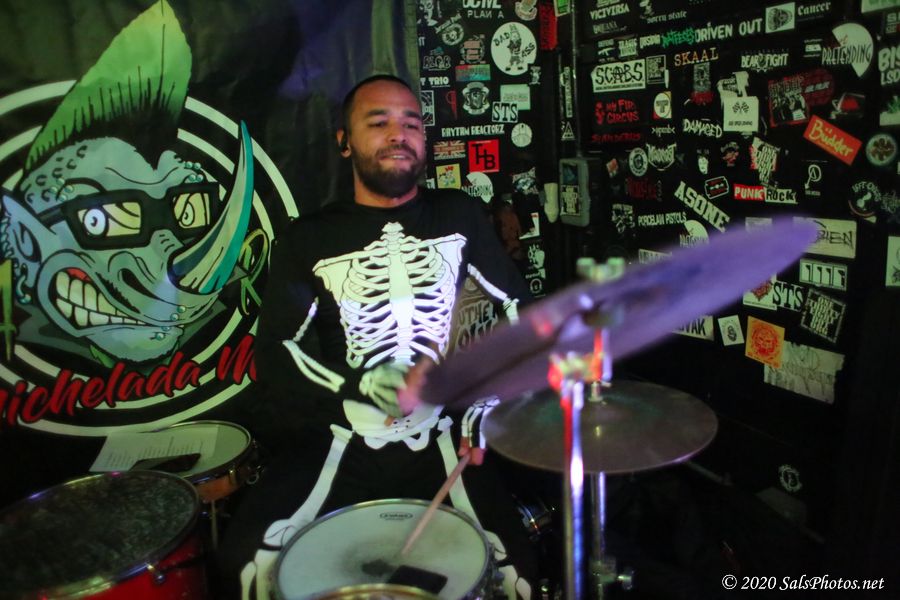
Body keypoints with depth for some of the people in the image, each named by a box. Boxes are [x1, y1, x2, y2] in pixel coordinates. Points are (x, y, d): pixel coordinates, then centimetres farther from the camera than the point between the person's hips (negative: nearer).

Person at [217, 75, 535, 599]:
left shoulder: (460, 216, 8)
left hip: (443, 438, 1)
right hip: (342, 440, 0)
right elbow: (278, 353, -2)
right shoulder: (309, 240, 4)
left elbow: (519, 311, 9)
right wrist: (367, 387, -19)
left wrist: (485, 404, -2)